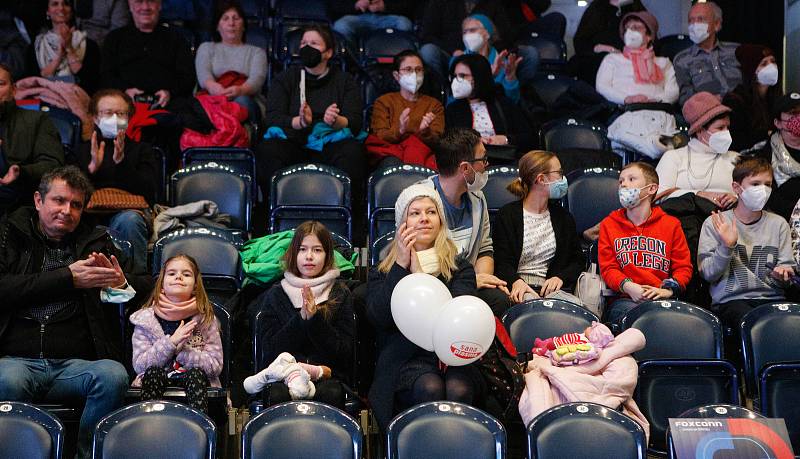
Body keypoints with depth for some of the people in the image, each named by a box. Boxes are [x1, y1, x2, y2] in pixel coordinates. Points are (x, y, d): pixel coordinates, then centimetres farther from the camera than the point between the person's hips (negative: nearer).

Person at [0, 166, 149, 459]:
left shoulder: (96, 242, 21)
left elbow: (147, 289, 22)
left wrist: (122, 284, -2)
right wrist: (66, 279, -5)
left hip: (74, 365, 2)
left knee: (114, 375, -31)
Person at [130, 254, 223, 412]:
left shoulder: (205, 319, 2)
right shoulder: (145, 319, 4)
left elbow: (216, 365, -4)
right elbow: (139, 365, -5)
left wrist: (181, 349, -17)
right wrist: (171, 342, -19)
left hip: (195, 382, 0)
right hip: (156, 382, 0)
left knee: (196, 374, -31)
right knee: (152, 372, -30)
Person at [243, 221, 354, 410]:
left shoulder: (340, 294, 9)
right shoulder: (276, 294, 11)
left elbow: (345, 352, 0)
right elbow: (271, 349, 1)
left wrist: (315, 319, -12)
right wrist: (301, 319, -11)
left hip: (328, 377, 0)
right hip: (282, 376, 0)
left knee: (330, 394, -36)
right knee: (278, 395, -35)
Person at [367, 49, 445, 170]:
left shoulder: (434, 104, 22)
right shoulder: (383, 102, 18)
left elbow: (437, 141, 7)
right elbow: (379, 136, 3)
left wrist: (425, 131, -17)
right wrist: (399, 130, -19)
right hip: (391, 152, -1)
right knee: (392, 163, -37)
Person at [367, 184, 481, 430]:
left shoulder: (460, 268, 20)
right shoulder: (382, 271, 19)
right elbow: (378, 317, -1)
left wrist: (419, 273, -5)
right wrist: (401, 265, -5)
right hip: (407, 358, -1)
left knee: (458, 391, -34)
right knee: (430, 389, -34)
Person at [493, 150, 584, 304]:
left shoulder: (562, 216, 21)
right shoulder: (507, 215, 6)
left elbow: (577, 261, 16)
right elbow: (502, 262, -4)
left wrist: (560, 278, -6)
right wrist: (516, 281, -27)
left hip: (550, 287, 4)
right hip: (520, 286, -4)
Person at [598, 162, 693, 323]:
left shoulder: (671, 224, 17)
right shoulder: (609, 224, 17)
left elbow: (684, 267, 13)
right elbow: (608, 267, 8)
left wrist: (668, 290, -8)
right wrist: (627, 286, -13)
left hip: (661, 299, 1)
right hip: (624, 300, -1)